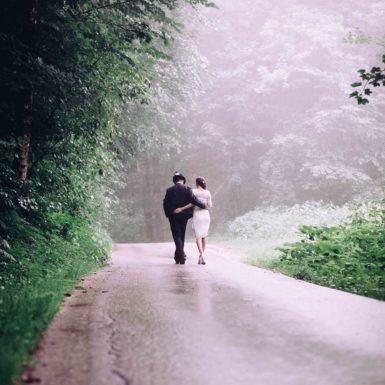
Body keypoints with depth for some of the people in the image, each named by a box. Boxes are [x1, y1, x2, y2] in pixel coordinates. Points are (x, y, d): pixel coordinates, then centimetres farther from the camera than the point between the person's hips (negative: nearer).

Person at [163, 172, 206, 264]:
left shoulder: (169, 190, -3)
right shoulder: (187, 189, -6)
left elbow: (165, 204, -3)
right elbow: (193, 200, -15)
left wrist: (168, 214, 8)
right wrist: (203, 206, -3)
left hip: (173, 216, -1)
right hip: (184, 216, 1)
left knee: (177, 236, 0)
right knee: (182, 235, 15)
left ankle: (181, 256, -19)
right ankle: (179, 256, 20)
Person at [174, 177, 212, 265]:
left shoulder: (194, 191, -5)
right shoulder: (207, 193, 3)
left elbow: (192, 203, -16)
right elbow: (209, 205, 1)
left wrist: (181, 209, -15)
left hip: (197, 215, -3)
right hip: (206, 215, 3)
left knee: (198, 236, -6)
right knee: (204, 236, 13)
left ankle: (202, 255, -24)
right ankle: (201, 256, 19)